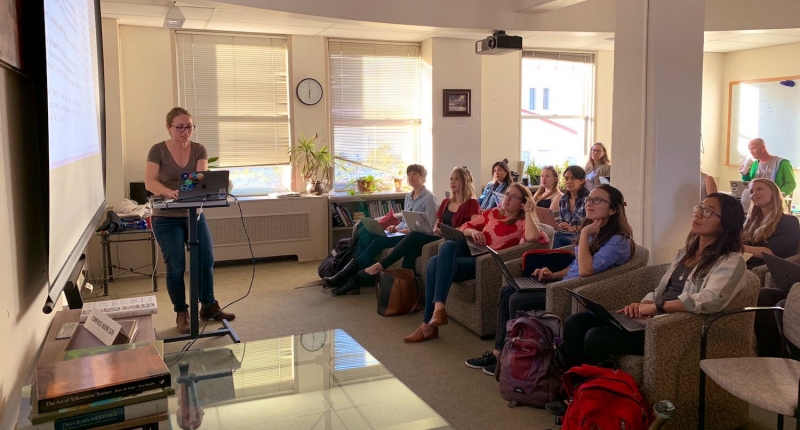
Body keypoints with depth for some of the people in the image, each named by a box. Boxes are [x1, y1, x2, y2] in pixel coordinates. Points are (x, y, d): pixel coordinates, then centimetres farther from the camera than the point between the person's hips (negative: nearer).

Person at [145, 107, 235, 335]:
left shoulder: (199, 150, 0)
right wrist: (170, 192, -42)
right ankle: (181, 313, 14)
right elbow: (149, 182, -22)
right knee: (176, 266, -2)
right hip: (167, 218, -3)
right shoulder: (158, 150, -9)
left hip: (195, 214, 4)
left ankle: (208, 307, 21)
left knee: (207, 261, 4)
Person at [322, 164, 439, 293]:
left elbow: (429, 227, -13)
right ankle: (353, 282, -23)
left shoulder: (429, 198, -7)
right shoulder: (408, 196, 18)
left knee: (378, 242, -28)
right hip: (402, 232, 8)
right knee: (364, 238, -15)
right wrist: (396, 228, -1)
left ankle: (344, 276, -24)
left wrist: (403, 230, -16)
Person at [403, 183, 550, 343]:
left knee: (439, 263, -29)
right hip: (473, 254, 6)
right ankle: (428, 324, -25)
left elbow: (533, 237, -21)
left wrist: (528, 211, -8)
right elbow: (465, 226, 25)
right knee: (434, 262, -25)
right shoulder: (492, 213, 21)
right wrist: (472, 231, 1)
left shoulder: (522, 222, 3)